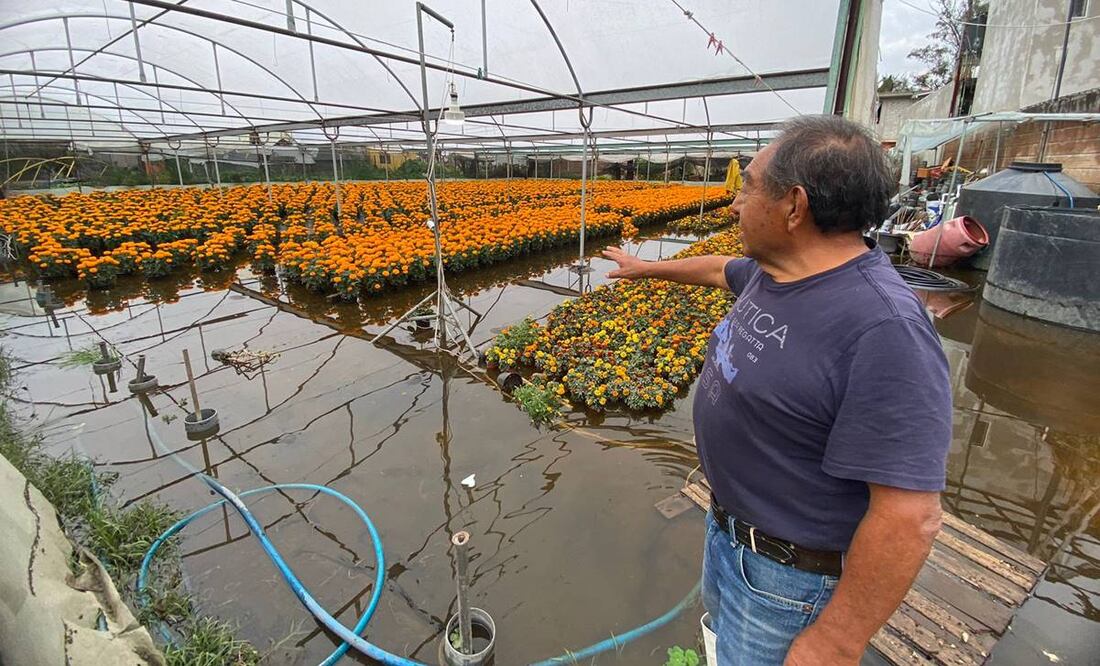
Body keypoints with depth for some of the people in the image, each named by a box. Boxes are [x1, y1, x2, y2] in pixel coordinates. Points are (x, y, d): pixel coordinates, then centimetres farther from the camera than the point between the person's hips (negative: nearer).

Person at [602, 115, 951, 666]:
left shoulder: (885, 330, -34)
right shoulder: (774, 271, -6)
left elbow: (909, 518, -31)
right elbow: (720, 270, 17)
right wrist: (648, 268, 29)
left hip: (789, 568, -7)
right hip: (729, 519, 8)